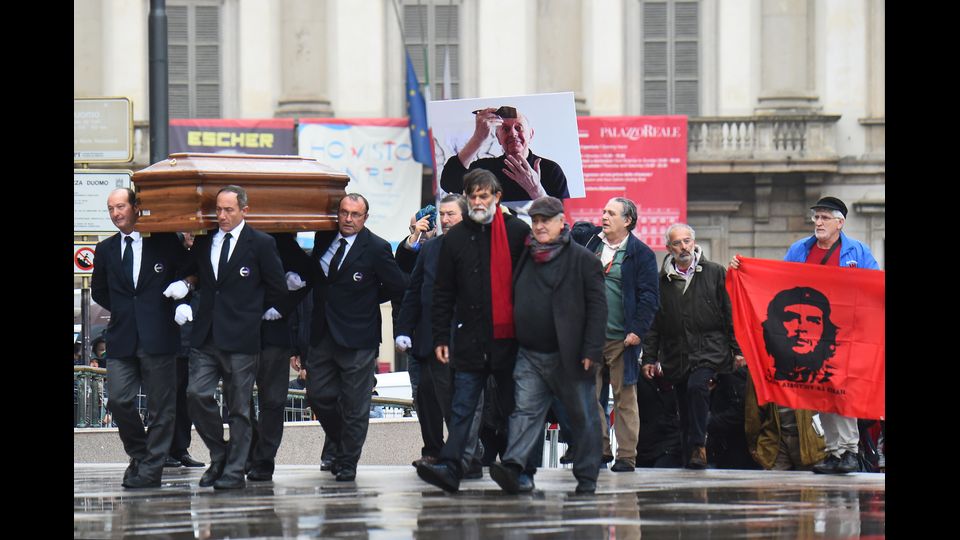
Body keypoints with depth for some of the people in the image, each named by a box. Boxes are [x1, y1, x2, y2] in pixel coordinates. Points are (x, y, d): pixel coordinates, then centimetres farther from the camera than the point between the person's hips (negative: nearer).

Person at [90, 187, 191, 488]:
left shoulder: (165, 243, 3)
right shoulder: (106, 250, 13)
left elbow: (190, 273, 10)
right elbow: (98, 291, 23)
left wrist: (181, 286, -8)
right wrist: (122, 309, 13)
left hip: (157, 338, -3)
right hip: (122, 339, 3)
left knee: (162, 404, -2)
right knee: (119, 399, -6)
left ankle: (151, 469, 4)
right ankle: (139, 455, 15)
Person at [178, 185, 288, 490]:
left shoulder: (261, 244, -2)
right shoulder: (203, 242, 11)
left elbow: (277, 287, 2)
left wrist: (256, 313, 6)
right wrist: (185, 304, 7)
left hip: (240, 338, -4)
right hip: (205, 338, 4)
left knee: (238, 407, 0)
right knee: (196, 394, -7)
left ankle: (234, 471, 6)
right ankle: (219, 456, 12)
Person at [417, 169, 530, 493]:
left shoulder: (518, 232, 1)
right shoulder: (456, 238, 7)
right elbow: (443, 293, 9)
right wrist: (441, 337, 4)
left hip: (510, 339, -1)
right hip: (470, 339, 1)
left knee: (514, 408, 7)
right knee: (462, 408, -3)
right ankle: (450, 467, -10)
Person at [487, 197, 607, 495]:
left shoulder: (582, 259, -3)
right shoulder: (524, 258, 14)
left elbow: (597, 307, -7)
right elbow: (514, 304, 19)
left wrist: (591, 350, -14)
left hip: (569, 356, -5)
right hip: (529, 355, 5)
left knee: (581, 417, 4)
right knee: (525, 411, -9)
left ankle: (586, 478, 12)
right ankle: (515, 469, -21)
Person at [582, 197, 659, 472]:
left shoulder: (640, 254, -2)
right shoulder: (591, 243, 11)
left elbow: (649, 297, -4)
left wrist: (638, 331, -11)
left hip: (622, 337, -4)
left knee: (624, 399, 1)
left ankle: (626, 456, 5)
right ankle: (600, 449, 9)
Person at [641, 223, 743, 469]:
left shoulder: (714, 273, 6)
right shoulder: (662, 280, 10)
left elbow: (729, 313, 5)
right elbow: (654, 323, 13)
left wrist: (737, 350, 0)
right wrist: (649, 357, 7)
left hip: (709, 349, -3)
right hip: (677, 354, 3)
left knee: (697, 385, -27)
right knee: (685, 409, 3)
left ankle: (698, 446, -20)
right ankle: (690, 457, 13)